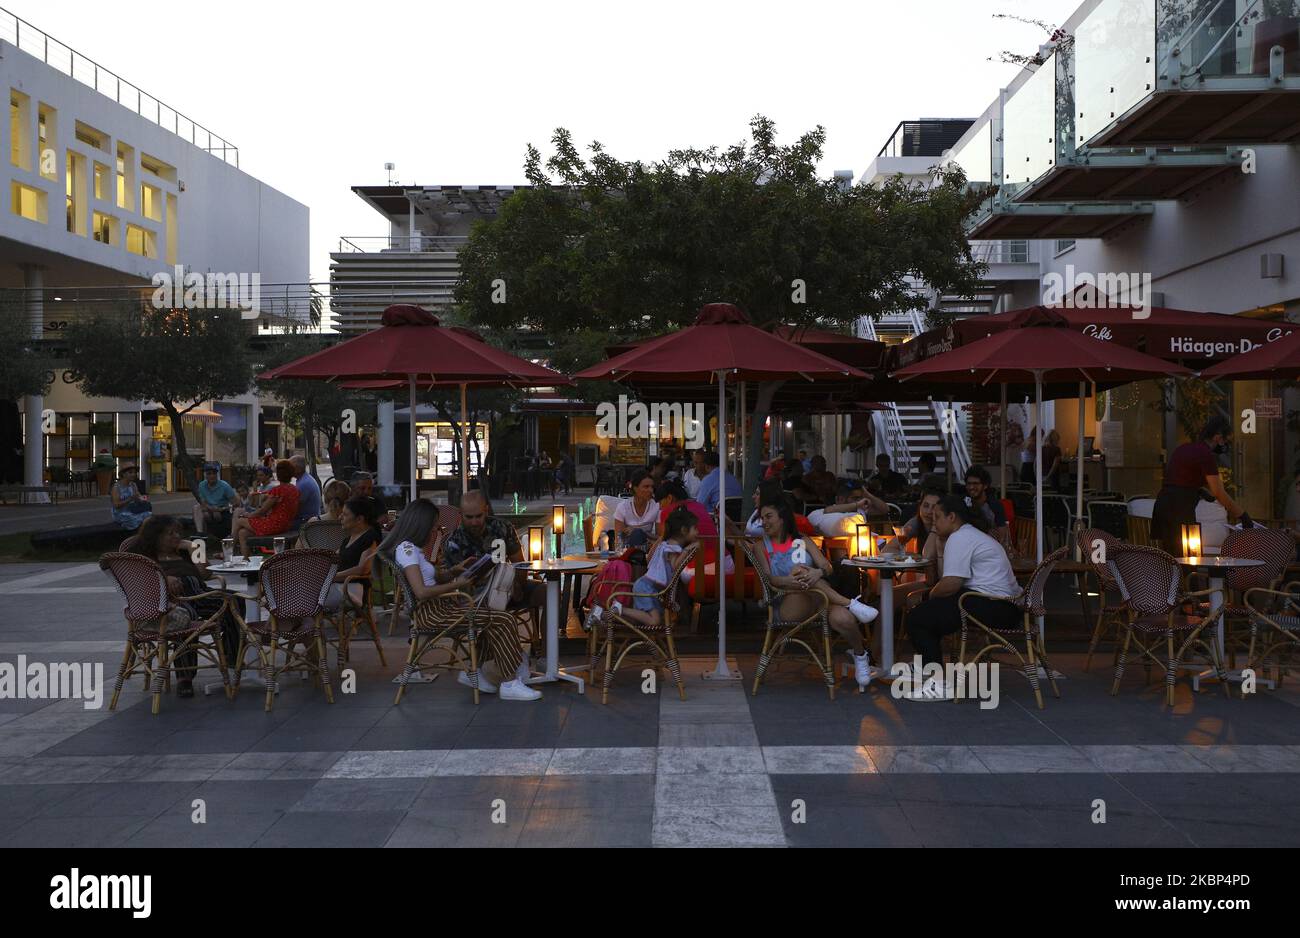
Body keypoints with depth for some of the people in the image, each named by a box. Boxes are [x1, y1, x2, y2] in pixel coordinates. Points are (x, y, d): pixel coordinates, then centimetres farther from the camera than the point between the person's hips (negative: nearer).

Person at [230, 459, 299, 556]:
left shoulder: (277, 490, -20)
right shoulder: (294, 489, 7)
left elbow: (263, 510, -10)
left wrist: (249, 515, 6)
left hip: (274, 526, -9)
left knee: (238, 521, 13)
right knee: (242, 533, 16)